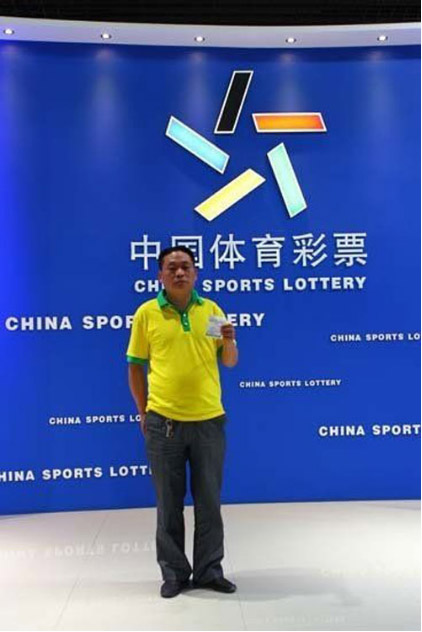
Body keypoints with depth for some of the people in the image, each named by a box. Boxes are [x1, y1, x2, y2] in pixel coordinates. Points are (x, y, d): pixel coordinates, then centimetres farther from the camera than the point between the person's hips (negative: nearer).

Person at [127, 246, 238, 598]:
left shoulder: (212, 310, 5)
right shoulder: (146, 313, 0)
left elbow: (229, 362, 9)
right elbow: (136, 366, 4)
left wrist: (229, 341, -12)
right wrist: (143, 412, 1)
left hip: (209, 420, 2)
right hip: (164, 422, -1)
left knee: (209, 500, 10)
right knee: (169, 502, 9)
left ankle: (209, 570, 26)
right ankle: (174, 572, 25)